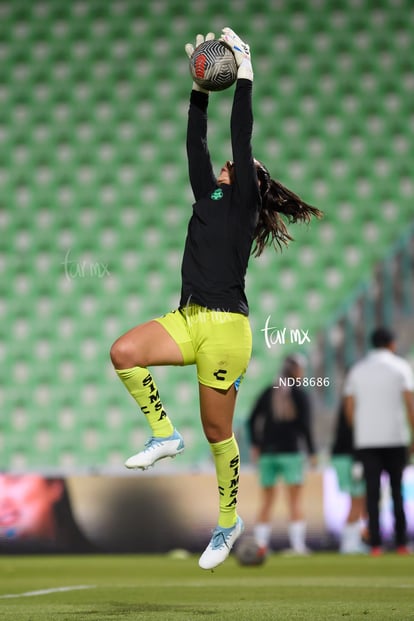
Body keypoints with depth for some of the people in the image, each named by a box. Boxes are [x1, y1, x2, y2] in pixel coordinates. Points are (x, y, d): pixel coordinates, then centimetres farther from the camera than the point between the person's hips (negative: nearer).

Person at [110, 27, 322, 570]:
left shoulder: (242, 200, 1)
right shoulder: (209, 197, 19)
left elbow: (242, 139, -5)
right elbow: (196, 145, 19)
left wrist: (244, 74, -1)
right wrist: (200, 87, 17)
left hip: (225, 327, -6)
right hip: (188, 320, 7)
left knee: (218, 432, 1)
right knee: (124, 351, -20)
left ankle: (229, 522, 18)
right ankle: (165, 435, -4)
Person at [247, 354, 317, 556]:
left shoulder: (268, 392, 9)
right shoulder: (301, 394, -2)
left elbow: (252, 420, 4)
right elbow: (305, 426, -10)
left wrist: (255, 445, 9)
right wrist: (311, 452, -5)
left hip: (267, 452, 4)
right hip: (290, 451, -4)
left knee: (266, 500, 10)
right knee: (295, 500, -1)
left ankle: (260, 545, 5)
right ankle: (298, 545, -8)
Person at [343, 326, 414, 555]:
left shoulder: (357, 370, 11)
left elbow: (349, 409, 7)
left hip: (366, 441, 2)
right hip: (395, 438, -2)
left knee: (372, 491, 0)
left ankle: (375, 544, -6)